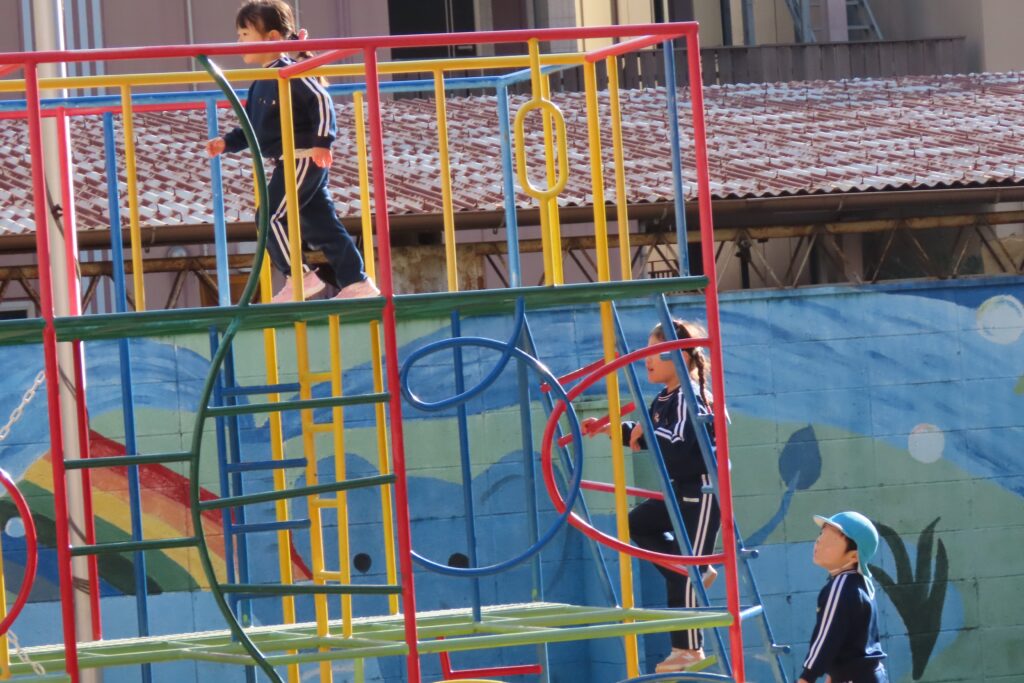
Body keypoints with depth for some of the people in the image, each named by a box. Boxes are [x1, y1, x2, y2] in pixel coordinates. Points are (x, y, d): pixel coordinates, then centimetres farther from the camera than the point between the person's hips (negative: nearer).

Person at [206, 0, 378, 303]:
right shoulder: (261, 84, 17)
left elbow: (321, 100, -20)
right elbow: (252, 129, 23)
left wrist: (322, 141, -26)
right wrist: (226, 143, 11)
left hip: (302, 159, -10)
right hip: (290, 162, 10)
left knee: (271, 216, -11)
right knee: (321, 223, 9)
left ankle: (300, 277, -6)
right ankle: (356, 282, 11)